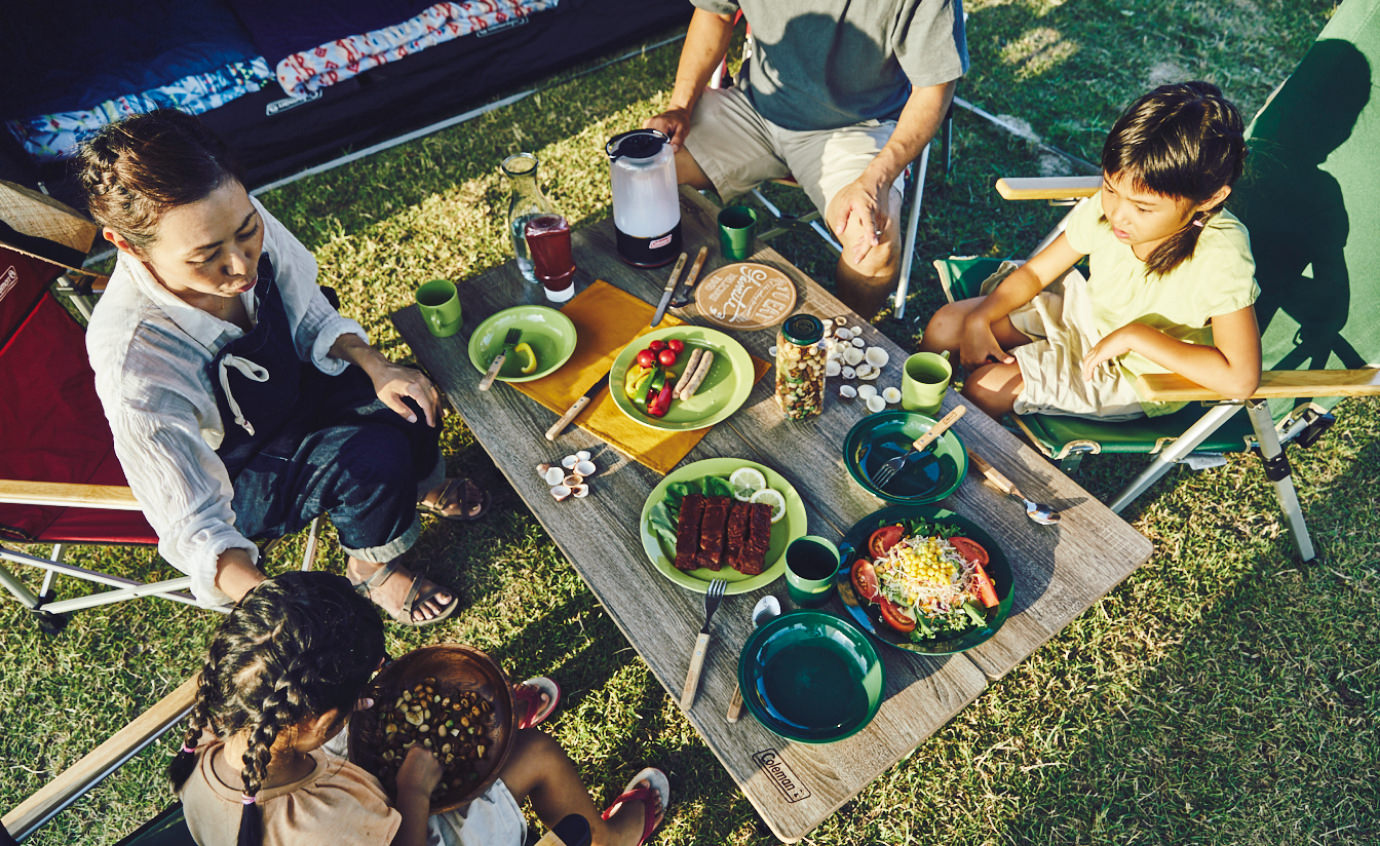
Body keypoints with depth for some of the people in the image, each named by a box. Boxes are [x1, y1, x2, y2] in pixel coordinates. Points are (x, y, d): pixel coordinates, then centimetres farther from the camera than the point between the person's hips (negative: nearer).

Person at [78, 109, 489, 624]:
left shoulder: (246, 222, -26)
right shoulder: (133, 365, -40)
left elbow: (309, 316, -6)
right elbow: (194, 529, -33)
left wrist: (377, 367, -23)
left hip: (290, 386, 5)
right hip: (231, 480, -5)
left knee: (409, 400, -15)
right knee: (377, 455, -26)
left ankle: (423, 487, 20)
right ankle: (370, 569, 6)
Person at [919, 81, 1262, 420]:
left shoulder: (1221, 255, -34)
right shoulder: (1109, 205, -21)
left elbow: (1241, 378, -36)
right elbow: (1035, 271, -6)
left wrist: (1135, 336, -33)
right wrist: (979, 319, -19)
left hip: (1136, 377, -5)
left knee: (985, 388, -19)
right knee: (946, 324, -4)